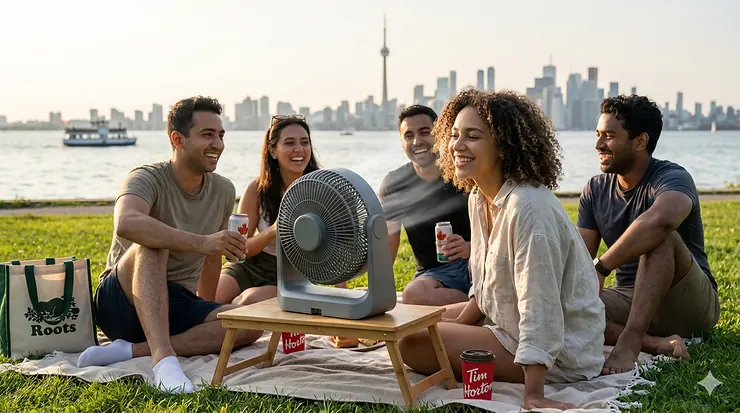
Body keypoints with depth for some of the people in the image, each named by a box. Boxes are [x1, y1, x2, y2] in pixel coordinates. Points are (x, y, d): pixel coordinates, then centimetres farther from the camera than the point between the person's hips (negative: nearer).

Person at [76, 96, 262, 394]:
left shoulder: (223, 191, 5)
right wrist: (201, 242, -45)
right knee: (153, 244, -34)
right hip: (122, 300, -5)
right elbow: (126, 224, -38)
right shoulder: (148, 178, -15)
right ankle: (163, 357, -47)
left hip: (176, 307, 5)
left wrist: (209, 319, 20)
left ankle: (131, 351, -26)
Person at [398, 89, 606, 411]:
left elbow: (539, 306, -31)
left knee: (413, 344, -17)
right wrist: (459, 324, 11)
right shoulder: (479, 197, 3)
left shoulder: (528, 207, -28)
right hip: (509, 323, 10)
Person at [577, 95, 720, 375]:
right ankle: (657, 344, -30)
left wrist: (601, 268, -43)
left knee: (661, 236, -35)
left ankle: (630, 341, -41)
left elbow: (662, 218, -43)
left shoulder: (672, 178, -17)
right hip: (629, 299, 6)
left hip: (692, 305, -5)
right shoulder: (596, 190, 5)